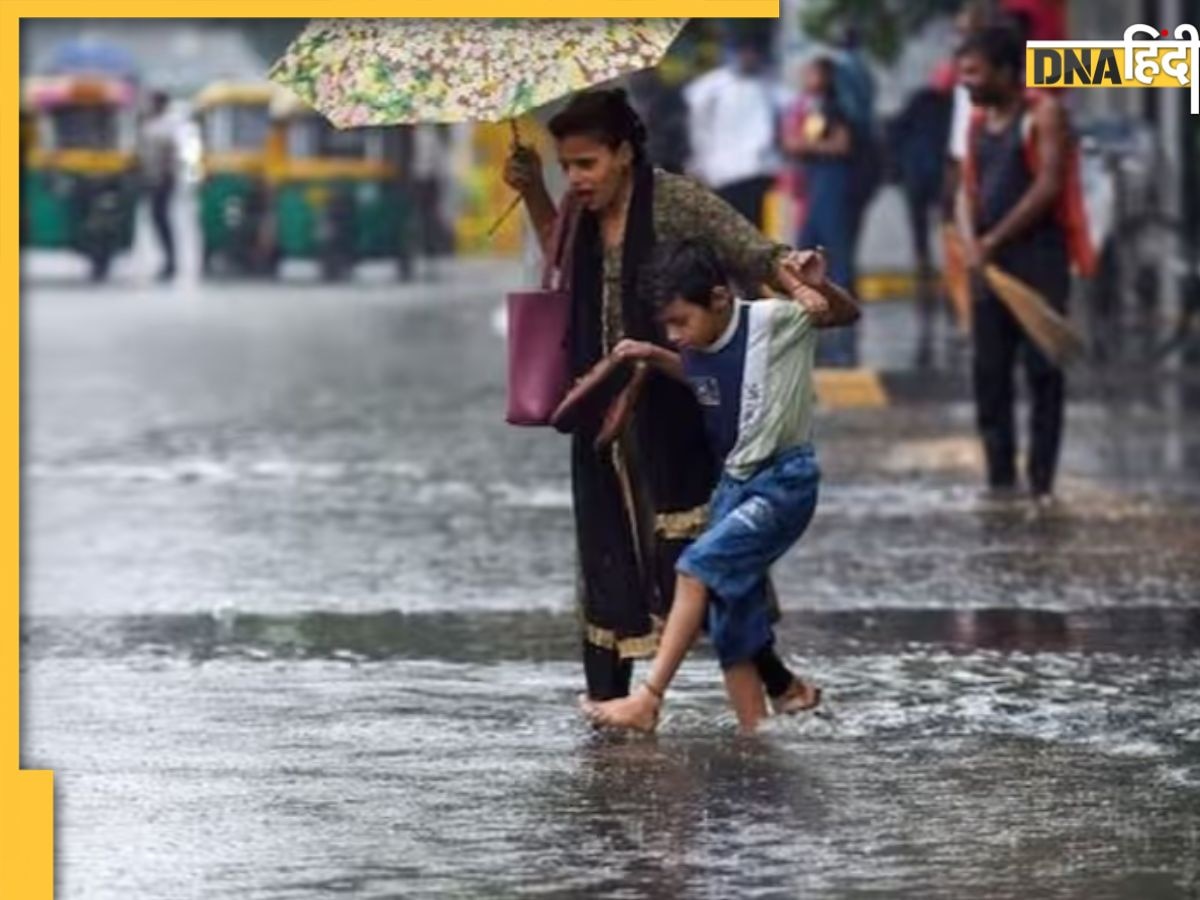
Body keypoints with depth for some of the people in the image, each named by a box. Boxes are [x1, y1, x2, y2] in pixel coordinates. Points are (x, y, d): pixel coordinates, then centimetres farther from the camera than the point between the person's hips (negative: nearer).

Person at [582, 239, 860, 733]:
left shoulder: (771, 321, -14)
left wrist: (821, 289, -30)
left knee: (698, 566, -21)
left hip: (785, 482, -8)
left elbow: (847, 314, -9)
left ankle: (648, 699, -20)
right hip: (734, 484, 8)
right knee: (731, 621, 4)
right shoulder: (698, 350, 4)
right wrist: (655, 359, 9)